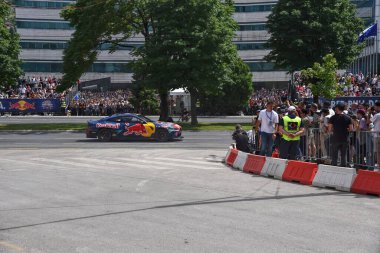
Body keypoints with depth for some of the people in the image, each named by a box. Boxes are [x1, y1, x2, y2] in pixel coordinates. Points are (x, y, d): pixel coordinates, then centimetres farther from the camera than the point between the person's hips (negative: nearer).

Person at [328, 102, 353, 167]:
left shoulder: (333, 118, -5)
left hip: (336, 139, -2)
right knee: (344, 155, 9)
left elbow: (330, 130, -7)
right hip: (345, 139, 2)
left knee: (334, 156, 6)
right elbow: (351, 129, -1)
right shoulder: (348, 118, 1)